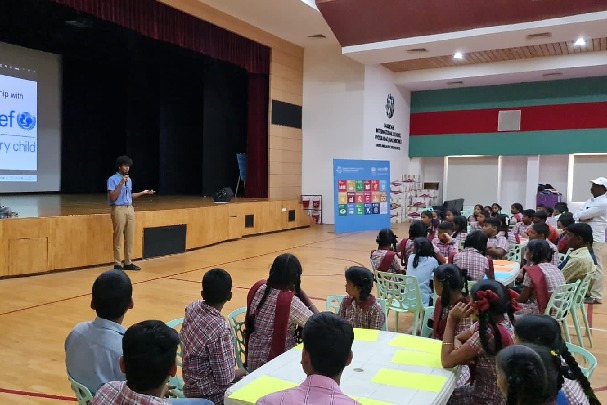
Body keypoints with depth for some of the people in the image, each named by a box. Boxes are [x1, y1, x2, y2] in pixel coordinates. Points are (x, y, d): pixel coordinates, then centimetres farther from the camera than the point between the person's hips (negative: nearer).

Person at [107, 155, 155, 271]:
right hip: (119, 209, -7)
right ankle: (117, 264, 6)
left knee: (130, 238, 8)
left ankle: (128, 263, 16)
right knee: (118, 238, -2)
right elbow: (112, 197, -15)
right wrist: (121, 184, -19)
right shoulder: (113, 179, -7)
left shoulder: (129, 180, 14)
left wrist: (143, 193, 16)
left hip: (130, 209, 7)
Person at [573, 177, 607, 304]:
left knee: (596, 268, -2)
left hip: (596, 240, -9)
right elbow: (576, 215, 7)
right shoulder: (590, 201, 15)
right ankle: (588, 291, 25)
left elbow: (582, 215, -19)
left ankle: (596, 296, 4)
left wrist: (580, 216, 3)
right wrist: (584, 217, -13)